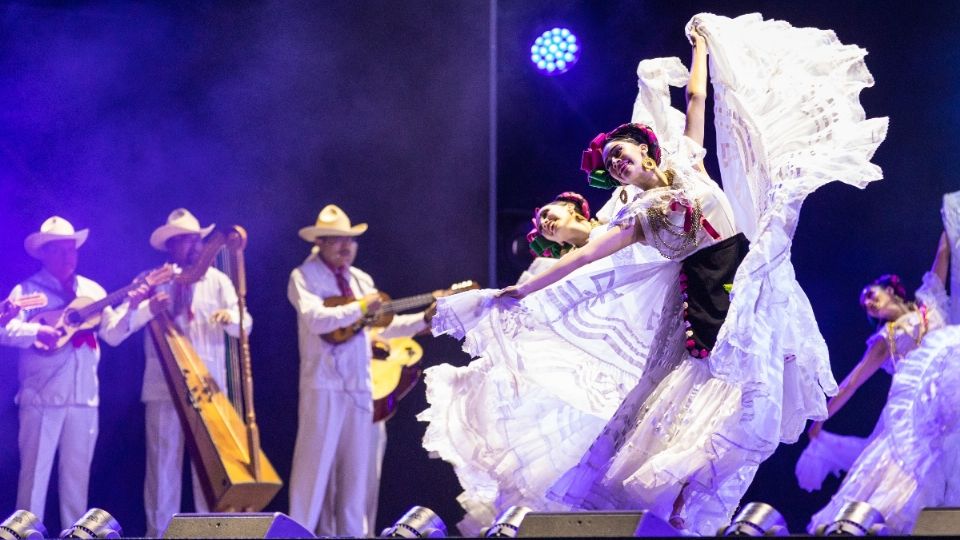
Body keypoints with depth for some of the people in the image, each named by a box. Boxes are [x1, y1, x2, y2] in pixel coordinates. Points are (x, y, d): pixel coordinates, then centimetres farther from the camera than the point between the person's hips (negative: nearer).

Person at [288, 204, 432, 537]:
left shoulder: (362, 280, 17)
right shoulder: (304, 277, -4)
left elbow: (380, 326, 19)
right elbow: (316, 319, -20)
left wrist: (425, 318, 10)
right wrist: (360, 308, -18)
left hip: (360, 384, 6)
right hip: (324, 384, -6)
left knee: (359, 463, 7)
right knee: (317, 461, -6)